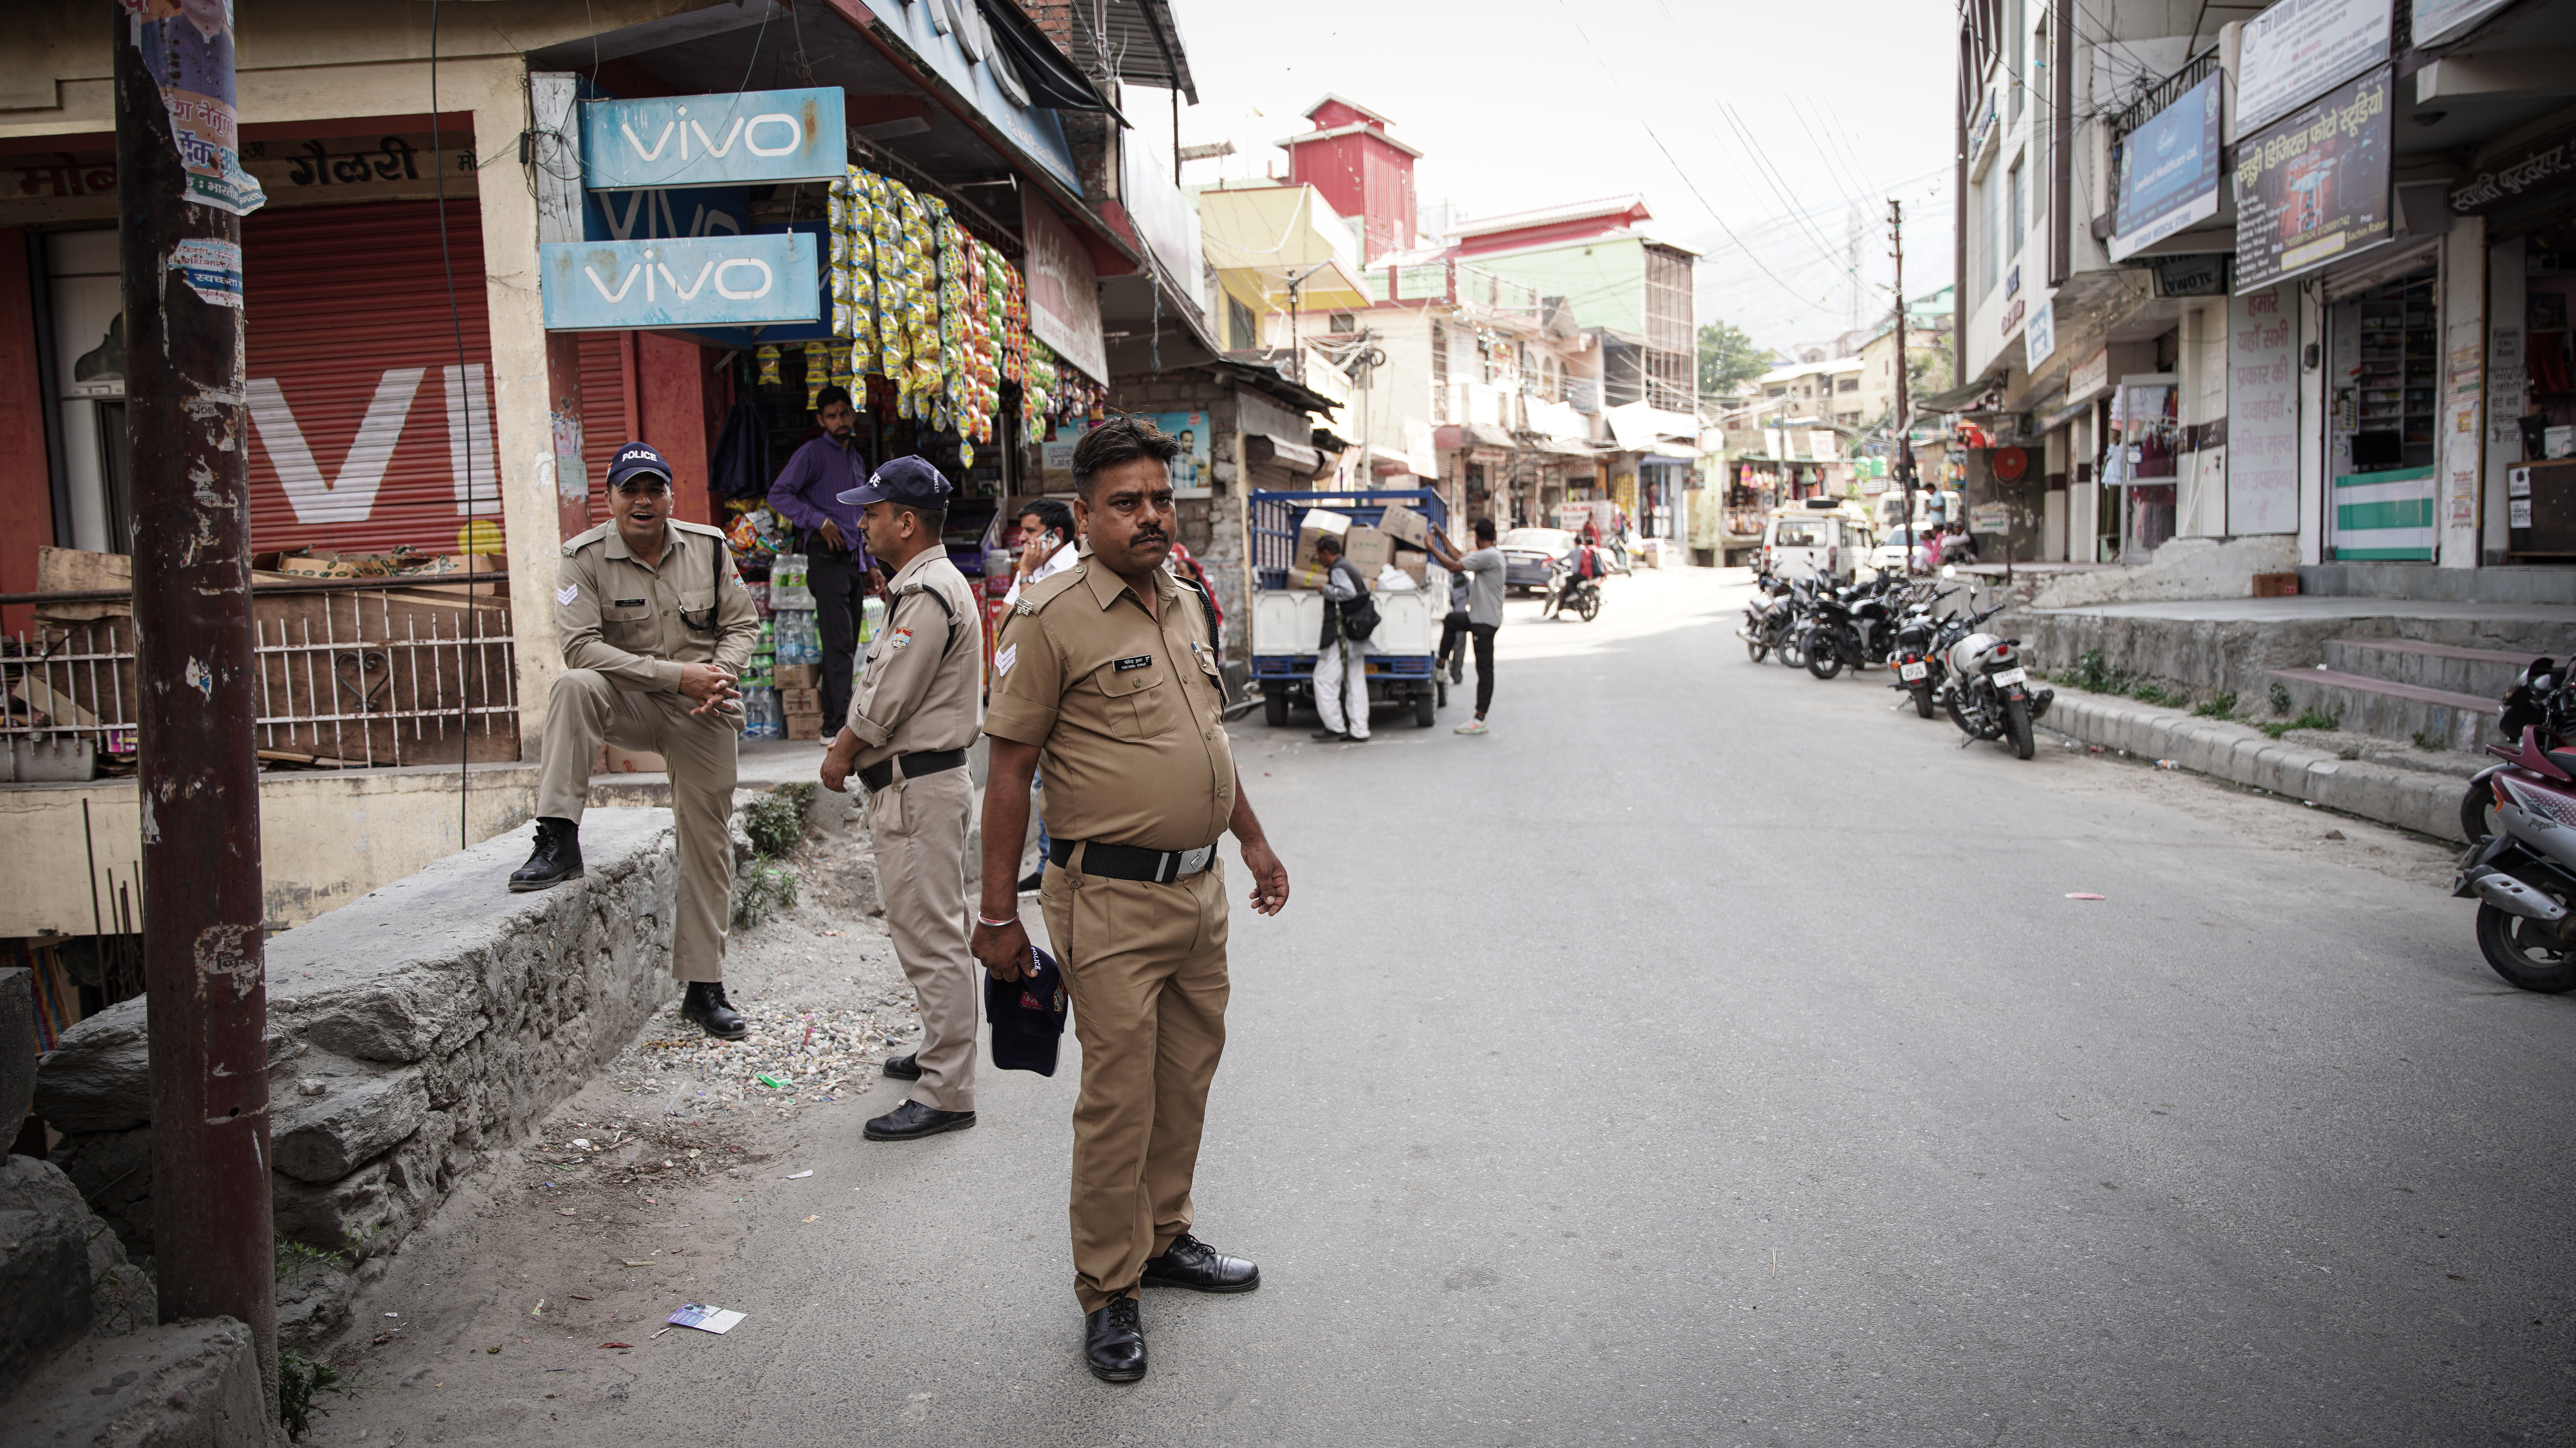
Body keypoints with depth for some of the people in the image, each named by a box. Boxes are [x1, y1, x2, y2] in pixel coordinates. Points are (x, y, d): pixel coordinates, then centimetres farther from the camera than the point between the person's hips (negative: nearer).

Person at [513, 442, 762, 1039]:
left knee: (709, 846, 4)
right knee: (574, 686, -34)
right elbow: (582, 647, -19)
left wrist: (720, 673, -17)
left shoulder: (709, 547, -1)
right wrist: (676, 676, -25)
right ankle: (558, 843, -30)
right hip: (630, 704, -2)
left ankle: (705, 988, 16)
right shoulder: (585, 557, -10)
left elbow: (743, 624, 5)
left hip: (704, 714, 2)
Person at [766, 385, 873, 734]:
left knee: (849, 644, 8)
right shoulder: (812, 454, -2)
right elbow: (779, 495, -11)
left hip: (854, 559, 7)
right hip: (827, 558, -7)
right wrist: (820, 521, -18)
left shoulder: (857, 458, 21)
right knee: (839, 642, -15)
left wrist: (871, 565, 22)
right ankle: (838, 718, -17)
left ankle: (835, 716, 14)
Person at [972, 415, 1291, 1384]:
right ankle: (1108, 1291, 15)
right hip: (1114, 899, -7)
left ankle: (1164, 1238, 35)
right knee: (1119, 1099, 0)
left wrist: (1252, 839, 23)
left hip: (1200, 887, 7)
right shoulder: (1052, 619, -12)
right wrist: (999, 914, -12)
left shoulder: (1184, 606, 12)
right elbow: (1009, 772, -11)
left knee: (1187, 1077, 17)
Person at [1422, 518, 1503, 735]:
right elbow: (1459, 557, 24)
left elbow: (1454, 566, -20)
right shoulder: (1492, 555, 13)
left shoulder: (1488, 556, -18)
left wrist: (1431, 547, -10)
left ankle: (1480, 721, -6)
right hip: (1479, 617, 10)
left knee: (1485, 669, -7)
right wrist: (1443, 537, 27)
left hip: (1485, 621, -10)